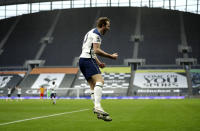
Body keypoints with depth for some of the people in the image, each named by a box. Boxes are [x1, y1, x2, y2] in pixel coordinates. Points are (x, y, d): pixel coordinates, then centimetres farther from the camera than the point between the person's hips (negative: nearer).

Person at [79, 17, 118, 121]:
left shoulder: (92, 32, 26)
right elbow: (96, 50, -17)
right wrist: (111, 56, -11)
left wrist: (98, 63, 27)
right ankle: (97, 107, -38)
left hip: (83, 60, 11)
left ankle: (98, 111, -2)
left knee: (93, 85, 4)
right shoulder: (96, 33, -6)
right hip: (87, 59, -11)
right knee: (99, 80, -23)